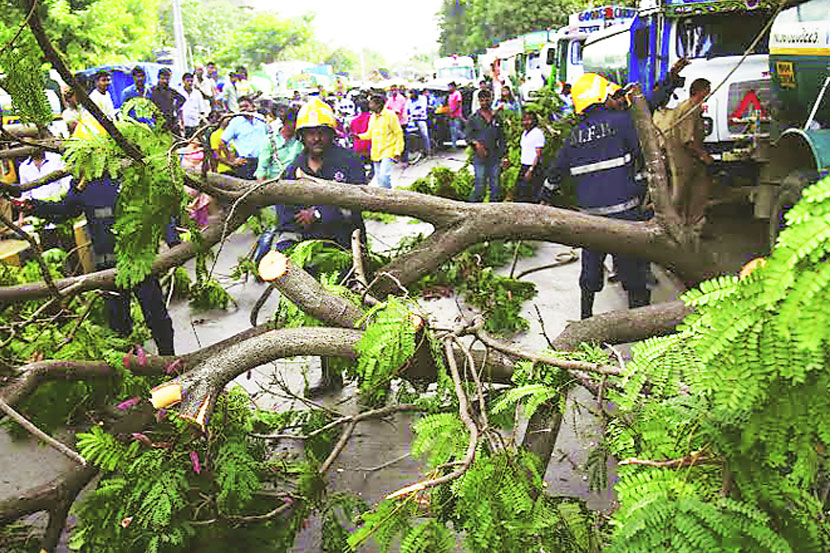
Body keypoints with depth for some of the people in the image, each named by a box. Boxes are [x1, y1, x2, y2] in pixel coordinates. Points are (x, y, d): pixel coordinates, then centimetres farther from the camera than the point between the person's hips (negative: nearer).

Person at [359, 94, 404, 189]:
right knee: (379, 178, 10)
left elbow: (399, 134, -7)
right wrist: (360, 136, 1)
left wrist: (398, 151, -12)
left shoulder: (390, 115, -8)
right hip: (376, 153, 7)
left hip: (388, 152, -7)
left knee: (384, 175, -23)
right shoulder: (372, 117, 12)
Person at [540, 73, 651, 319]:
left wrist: (545, 196, 35)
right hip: (623, 209, -4)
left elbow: (556, 172, 21)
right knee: (632, 264, 7)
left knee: (591, 264, 16)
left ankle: (586, 315, 24)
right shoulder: (621, 120, -5)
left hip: (589, 212, 5)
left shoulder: (574, 136, 10)